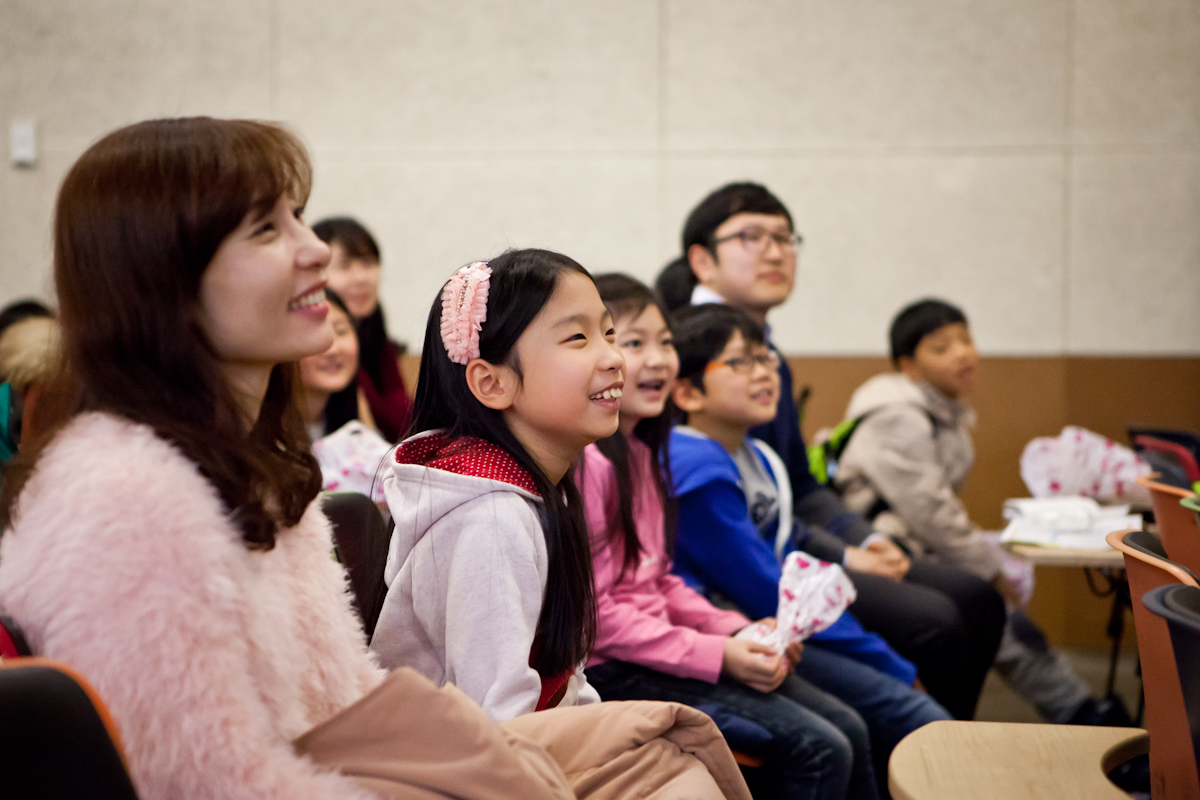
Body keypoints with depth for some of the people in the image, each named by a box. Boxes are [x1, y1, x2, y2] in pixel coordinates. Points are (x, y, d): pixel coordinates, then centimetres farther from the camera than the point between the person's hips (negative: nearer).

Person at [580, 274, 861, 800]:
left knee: (847, 729, 7)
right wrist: (717, 655, -19)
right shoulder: (586, 462, -18)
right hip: (612, 671, -10)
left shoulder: (639, 453, 14)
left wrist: (738, 633, 2)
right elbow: (594, 613, -21)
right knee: (819, 750, -15)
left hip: (660, 647, 10)